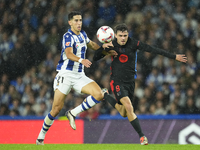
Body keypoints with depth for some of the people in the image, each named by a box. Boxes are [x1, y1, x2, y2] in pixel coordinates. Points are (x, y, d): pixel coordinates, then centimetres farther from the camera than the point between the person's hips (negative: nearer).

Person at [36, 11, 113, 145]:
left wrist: (102, 46, 11)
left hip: (80, 76, 6)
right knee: (56, 109, -8)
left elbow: (91, 45, 31)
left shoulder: (82, 34, 11)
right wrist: (81, 60, -47)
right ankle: (41, 137, 10)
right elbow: (69, 54, -30)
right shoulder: (68, 36, -12)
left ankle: (73, 114, -4)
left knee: (99, 94, -17)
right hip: (65, 75, -6)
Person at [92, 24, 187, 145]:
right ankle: (141, 136, -16)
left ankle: (105, 95, 38)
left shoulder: (133, 43, -9)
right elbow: (95, 59, -3)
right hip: (117, 81, -3)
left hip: (130, 81, 3)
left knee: (124, 113, 12)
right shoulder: (111, 45, -7)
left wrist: (174, 57, -12)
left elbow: (153, 50, -10)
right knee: (129, 107, -23)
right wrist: (103, 49, -22)